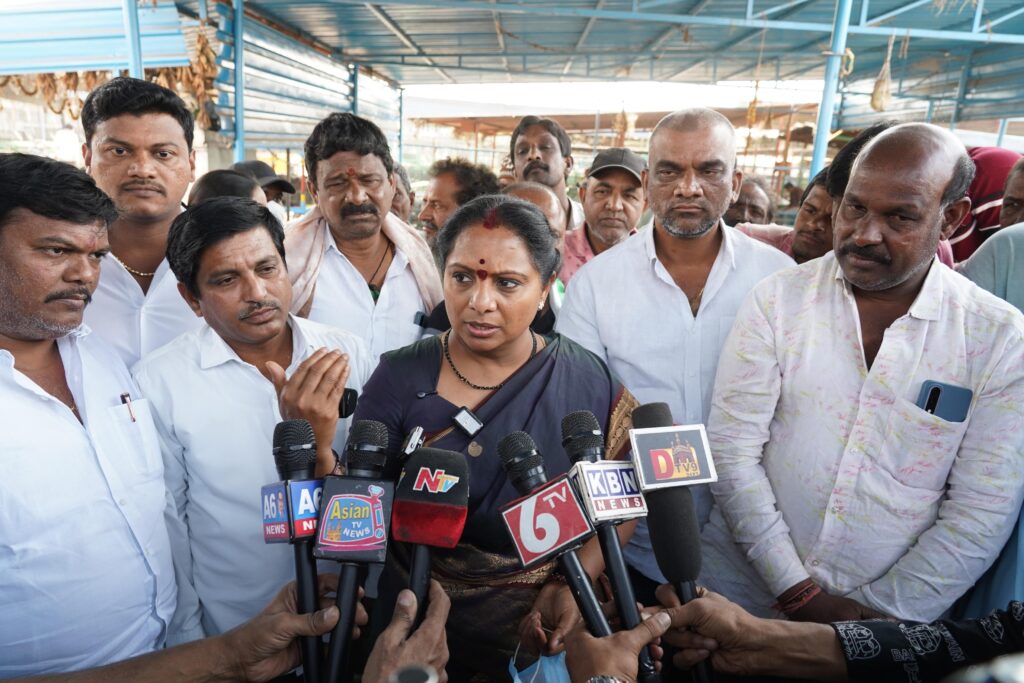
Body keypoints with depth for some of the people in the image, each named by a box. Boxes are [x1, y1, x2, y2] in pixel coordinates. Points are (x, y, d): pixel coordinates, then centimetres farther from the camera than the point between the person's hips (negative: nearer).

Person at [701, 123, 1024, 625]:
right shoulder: (778, 299, -8)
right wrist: (799, 594, -13)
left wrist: (881, 613, -11)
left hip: (890, 611, 0)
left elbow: (982, 511, -6)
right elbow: (731, 450, -12)